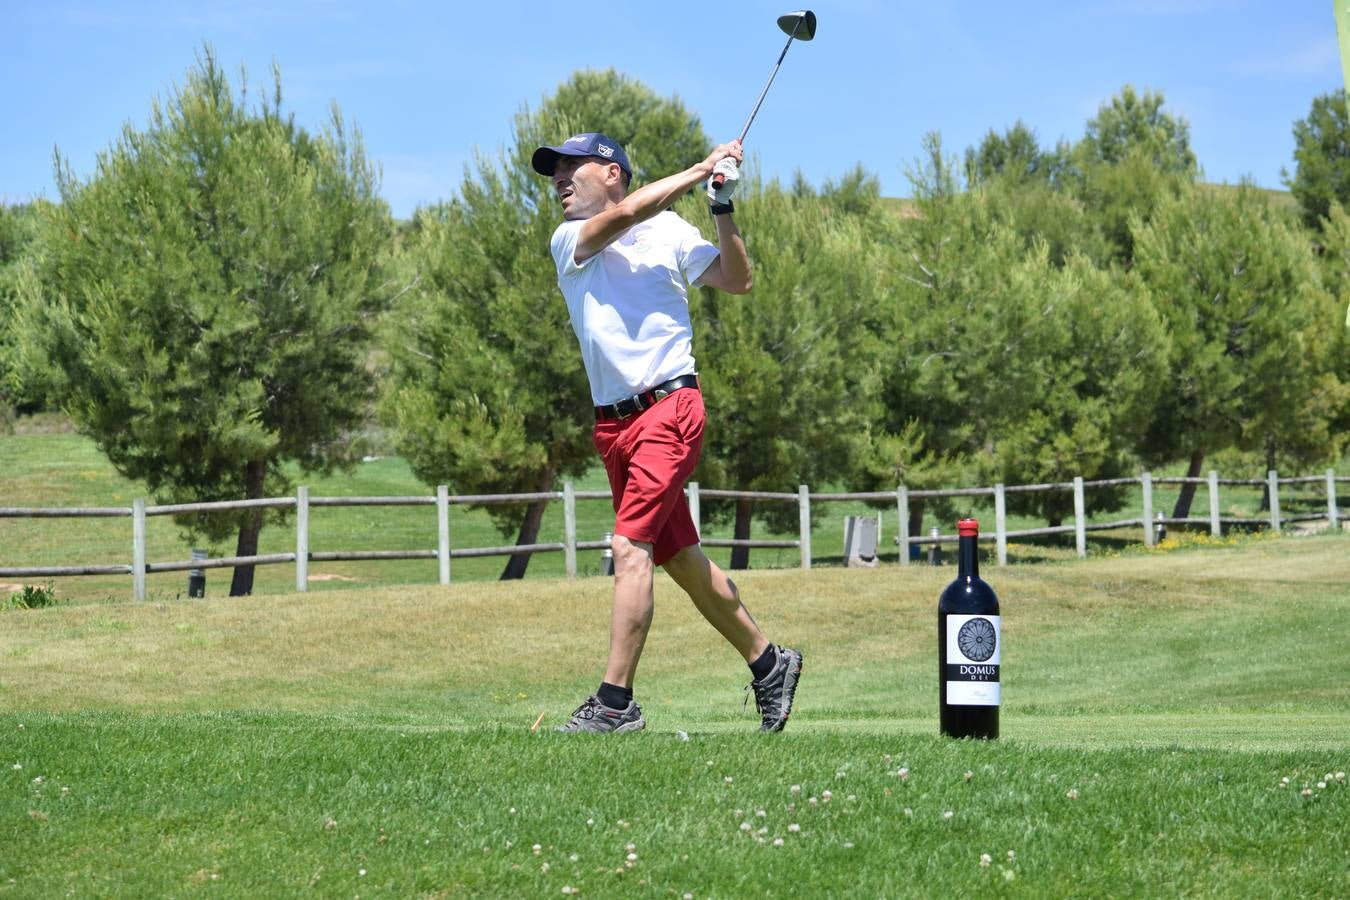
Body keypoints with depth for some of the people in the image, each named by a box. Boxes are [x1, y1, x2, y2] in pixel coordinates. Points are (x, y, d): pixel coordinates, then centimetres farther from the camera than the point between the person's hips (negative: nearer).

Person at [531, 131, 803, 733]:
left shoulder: (670, 231, 7)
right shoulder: (567, 243, 9)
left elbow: (736, 281, 5)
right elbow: (625, 214, -9)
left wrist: (722, 209, -4)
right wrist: (701, 170, -7)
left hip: (668, 407, -5)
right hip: (613, 423, 5)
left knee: (631, 547, -17)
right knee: (677, 556, 11)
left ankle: (616, 701, -18)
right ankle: (767, 664, 25)